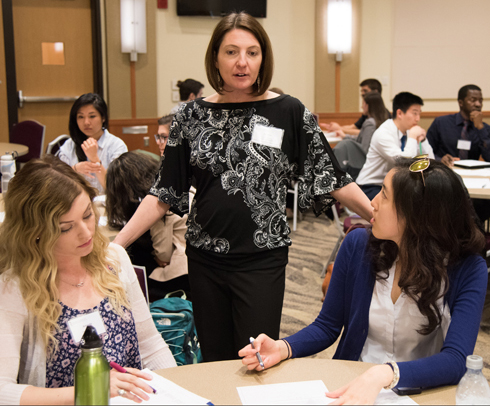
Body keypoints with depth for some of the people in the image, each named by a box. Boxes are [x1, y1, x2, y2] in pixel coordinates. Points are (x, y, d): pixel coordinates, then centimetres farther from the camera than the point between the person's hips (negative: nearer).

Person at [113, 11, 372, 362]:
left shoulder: (289, 113, -3)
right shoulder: (193, 115, 2)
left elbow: (332, 179, -1)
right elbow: (164, 194, 3)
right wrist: (115, 244, -4)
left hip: (262, 258, -2)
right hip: (204, 257, 3)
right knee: (214, 362, 12)